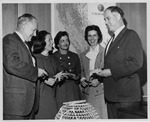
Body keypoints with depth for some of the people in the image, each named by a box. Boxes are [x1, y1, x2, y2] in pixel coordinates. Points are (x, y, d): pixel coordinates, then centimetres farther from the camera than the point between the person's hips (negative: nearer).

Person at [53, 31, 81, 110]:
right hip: (59, 90, -2)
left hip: (73, 90, 2)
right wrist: (58, 77, -16)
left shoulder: (75, 56, 14)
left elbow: (79, 74, 14)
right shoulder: (53, 57, 5)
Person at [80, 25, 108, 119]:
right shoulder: (83, 55, 15)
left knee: (103, 115, -6)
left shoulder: (105, 52, -1)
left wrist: (99, 80, -13)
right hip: (88, 92, 4)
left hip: (101, 91, -4)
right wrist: (82, 79, 2)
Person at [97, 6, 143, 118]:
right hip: (112, 95, 8)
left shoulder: (131, 35, -7)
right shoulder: (113, 39, 19)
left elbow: (136, 63, -18)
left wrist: (111, 72, -17)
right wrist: (100, 74, 5)